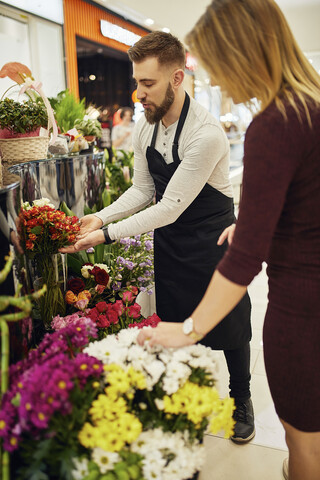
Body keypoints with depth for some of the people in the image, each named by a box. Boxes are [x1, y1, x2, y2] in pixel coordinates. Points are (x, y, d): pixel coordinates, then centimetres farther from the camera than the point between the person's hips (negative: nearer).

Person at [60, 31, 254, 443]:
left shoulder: (206, 135, -28)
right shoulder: (144, 128, -4)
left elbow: (170, 207, -28)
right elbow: (142, 190, 3)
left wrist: (107, 234, -27)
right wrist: (100, 217, -11)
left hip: (212, 239, -6)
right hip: (168, 240, 6)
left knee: (229, 329, 11)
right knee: (173, 325, 17)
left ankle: (241, 399, 37)